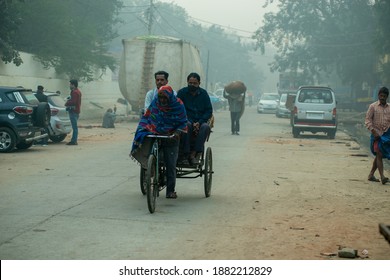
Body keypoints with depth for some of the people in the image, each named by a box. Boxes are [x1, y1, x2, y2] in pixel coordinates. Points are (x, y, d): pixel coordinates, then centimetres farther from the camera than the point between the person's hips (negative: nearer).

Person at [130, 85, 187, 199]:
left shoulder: (178, 105, -5)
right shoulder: (154, 103, 0)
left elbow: (183, 123, 0)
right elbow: (146, 116, 10)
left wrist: (178, 132, -18)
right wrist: (142, 128, -4)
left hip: (170, 139, -1)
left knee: (170, 165, 0)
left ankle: (170, 191, 10)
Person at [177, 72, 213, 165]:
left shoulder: (203, 93, 10)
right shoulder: (182, 92, 4)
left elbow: (209, 111, 6)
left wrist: (199, 122, -11)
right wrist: (192, 123, -16)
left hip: (200, 121, 2)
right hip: (187, 120, -2)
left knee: (205, 127, -32)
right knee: (187, 125, -36)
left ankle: (194, 152, -35)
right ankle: (186, 153, -36)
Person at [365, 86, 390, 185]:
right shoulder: (373, 106, -3)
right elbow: (367, 120, -5)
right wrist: (373, 131, -15)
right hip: (377, 134, -4)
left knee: (379, 156, 9)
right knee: (379, 154, -11)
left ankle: (371, 175, 20)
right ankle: (382, 176, -16)